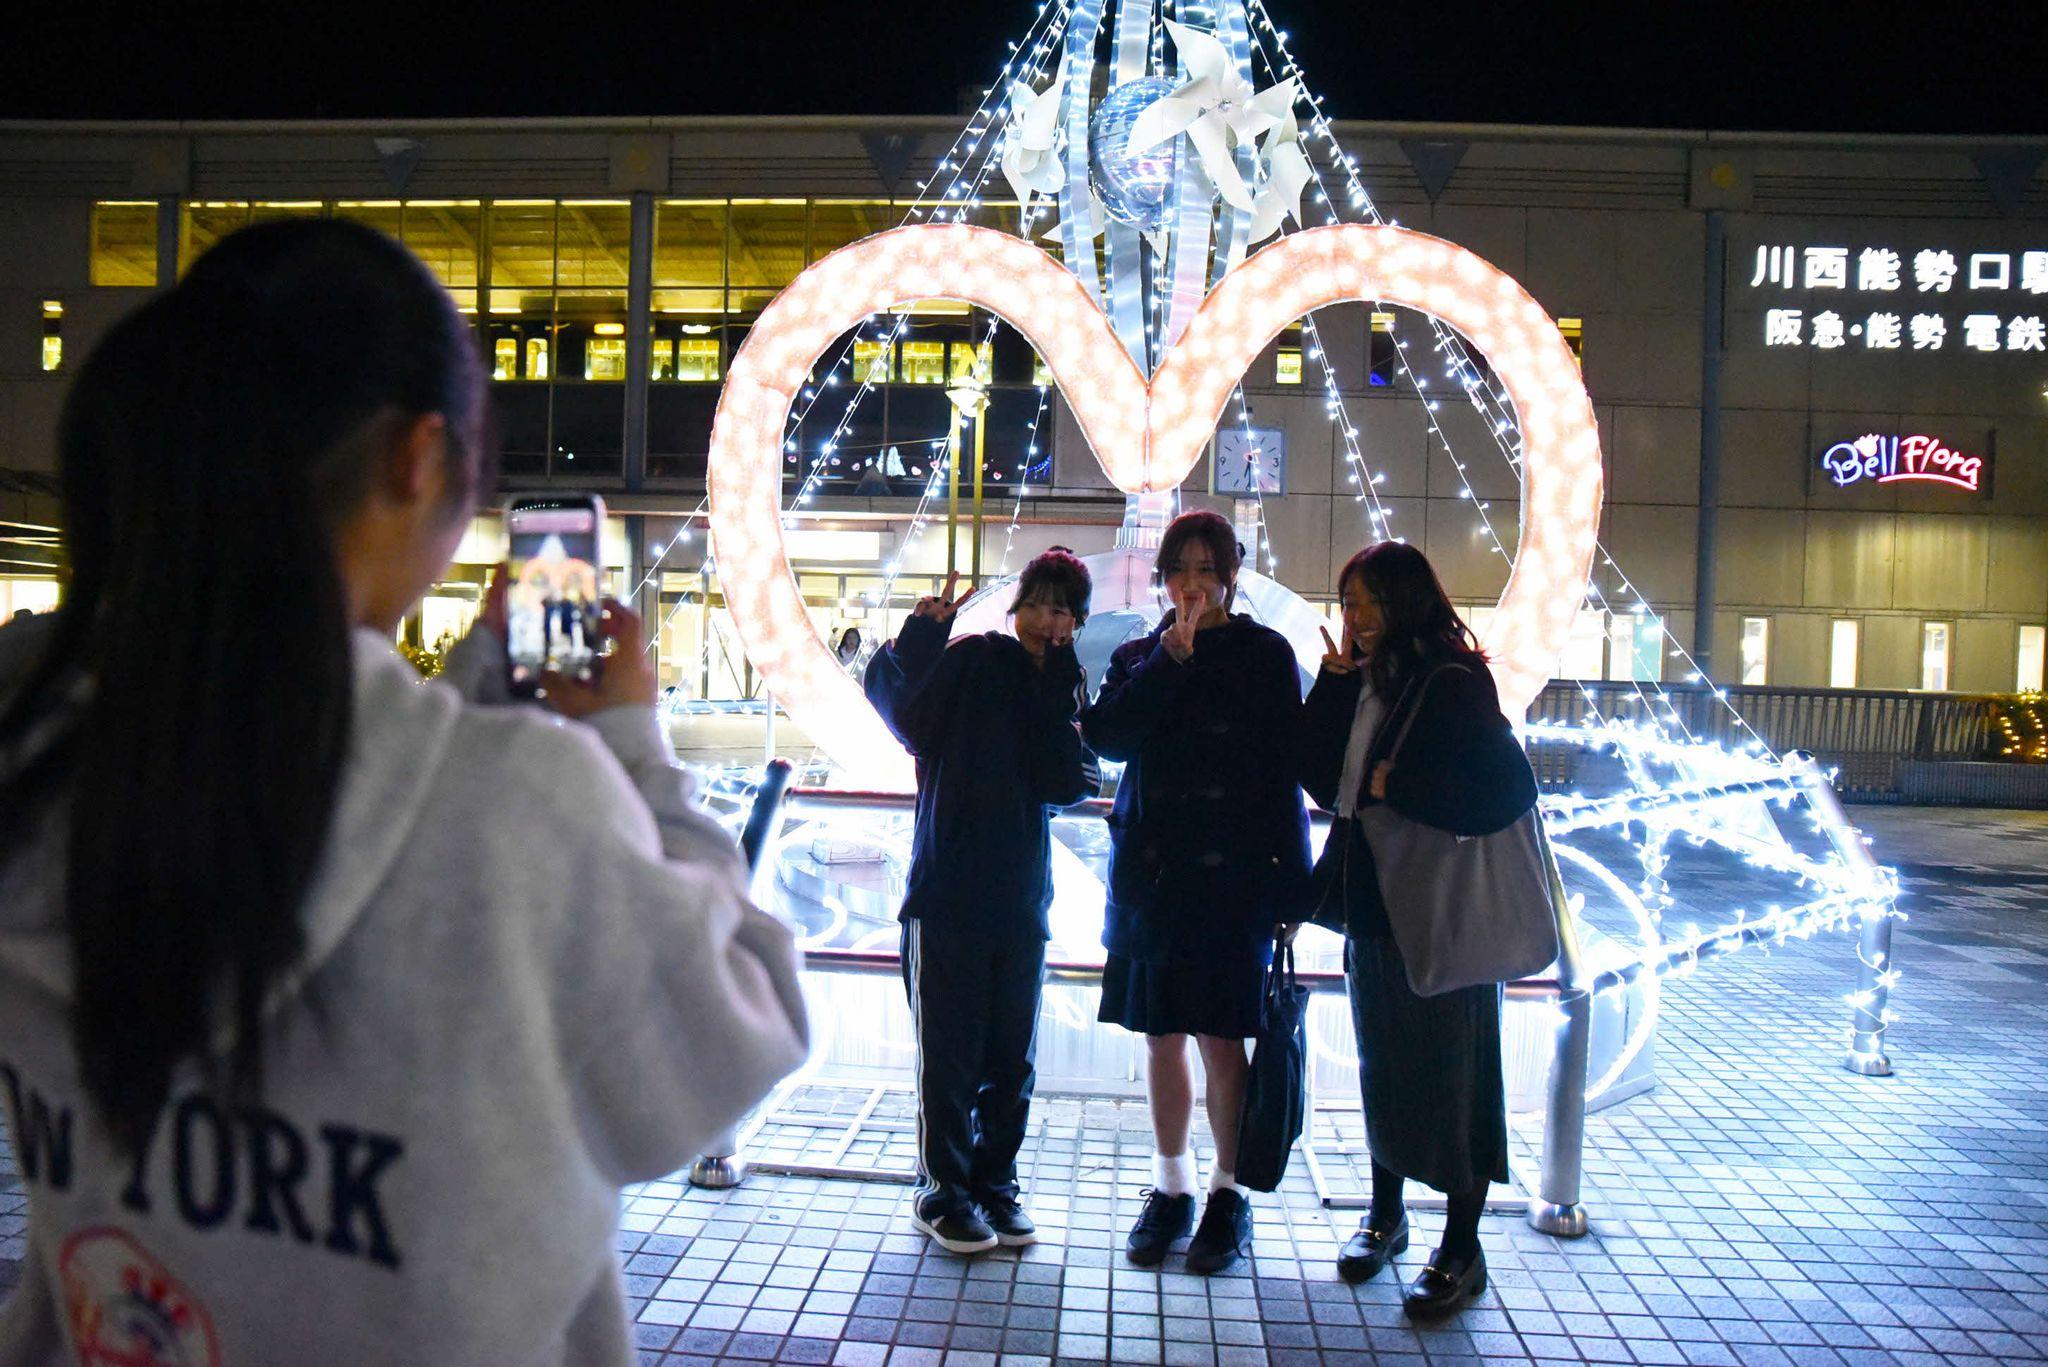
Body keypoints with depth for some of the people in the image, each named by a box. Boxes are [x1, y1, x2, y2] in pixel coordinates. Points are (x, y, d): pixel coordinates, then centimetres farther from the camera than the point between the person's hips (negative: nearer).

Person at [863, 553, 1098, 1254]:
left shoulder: (1066, 688, 8)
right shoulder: (971, 659, -2)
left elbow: (1069, 782, -6)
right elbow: (911, 719, -16)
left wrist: (1056, 693, -13)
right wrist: (922, 633, -24)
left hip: (1021, 899, 4)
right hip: (948, 890, -4)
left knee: (1012, 1055, 12)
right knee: (950, 1052, 4)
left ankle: (995, 1181, 27)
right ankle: (943, 1191, 18)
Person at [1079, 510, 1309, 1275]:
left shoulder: (1265, 656, 2)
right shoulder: (1139, 656, 12)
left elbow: (1285, 769, -2)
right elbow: (1105, 735, -7)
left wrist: (1288, 880, -8)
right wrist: (1171, 658, -13)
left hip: (1232, 876, -3)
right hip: (1150, 873, 3)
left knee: (1221, 1038, 0)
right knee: (1161, 1036, 9)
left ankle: (1228, 1193, 16)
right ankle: (1171, 1186, 23)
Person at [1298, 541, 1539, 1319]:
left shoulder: (1452, 685, -15)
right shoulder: (1363, 684, 7)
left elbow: (1509, 789, -22)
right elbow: (1324, 780, 3)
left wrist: (1398, 788, -19)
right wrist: (1334, 686, -4)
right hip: (1373, 906, 8)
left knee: (1450, 1074, 3)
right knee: (1383, 1066, 18)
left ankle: (1461, 1249, 17)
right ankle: (1385, 1213, 35)